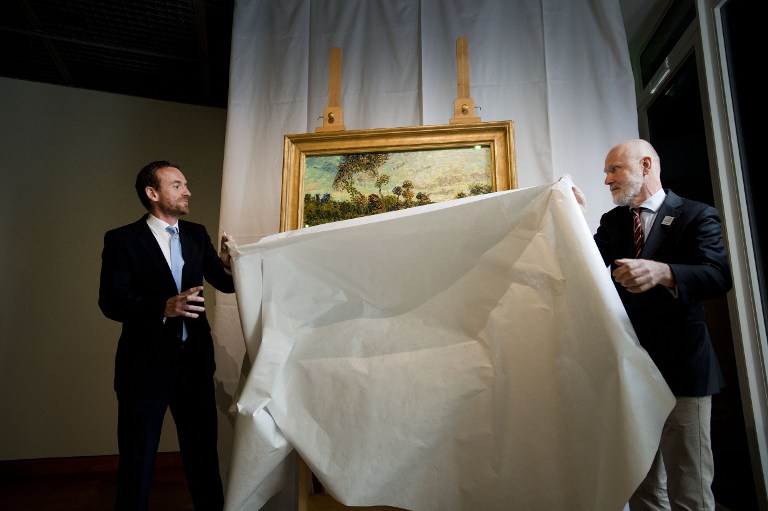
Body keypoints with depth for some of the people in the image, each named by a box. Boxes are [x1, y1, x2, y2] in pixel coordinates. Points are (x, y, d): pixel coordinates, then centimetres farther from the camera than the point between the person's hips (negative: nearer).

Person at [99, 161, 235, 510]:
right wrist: (164, 307, -31)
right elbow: (111, 301, -15)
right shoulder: (122, 240, -7)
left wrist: (229, 263, -21)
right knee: (137, 459, 14)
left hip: (195, 360, 4)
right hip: (145, 363, -4)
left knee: (204, 451, 17)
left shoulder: (197, 235, 6)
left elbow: (226, 284, 1)